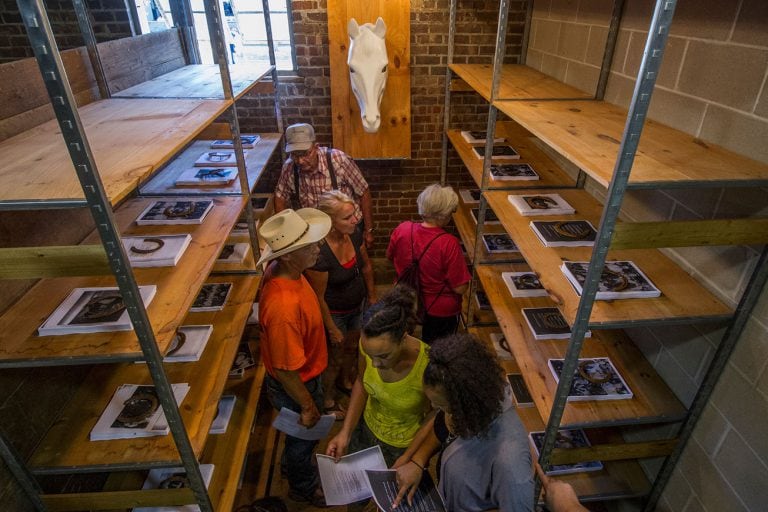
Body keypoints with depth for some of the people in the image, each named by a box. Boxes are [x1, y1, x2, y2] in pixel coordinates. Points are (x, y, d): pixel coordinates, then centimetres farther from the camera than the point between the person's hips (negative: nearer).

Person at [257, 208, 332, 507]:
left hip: (304, 374, 8)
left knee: (301, 436, 33)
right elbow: (285, 371, -30)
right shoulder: (284, 306, -43)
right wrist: (307, 406, -15)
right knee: (304, 435, 22)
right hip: (294, 386, -8)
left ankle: (293, 466, 62)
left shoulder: (282, 269, -14)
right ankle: (304, 487, 52)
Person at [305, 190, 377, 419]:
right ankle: (327, 400, 45)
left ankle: (346, 381, 58)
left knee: (353, 347, 28)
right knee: (335, 358, 16)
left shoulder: (355, 236, -15)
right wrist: (332, 329, -16)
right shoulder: (319, 253, -35)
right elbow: (318, 297, -24)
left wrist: (372, 295, 10)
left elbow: (366, 266, 4)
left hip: (357, 307, 6)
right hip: (334, 314, -6)